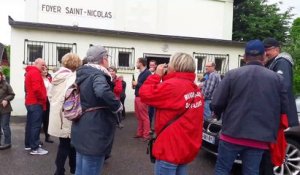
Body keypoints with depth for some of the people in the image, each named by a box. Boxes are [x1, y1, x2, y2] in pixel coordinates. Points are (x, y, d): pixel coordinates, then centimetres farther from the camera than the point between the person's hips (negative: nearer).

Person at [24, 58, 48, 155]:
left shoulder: (29, 72, 20)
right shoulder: (35, 72, -14)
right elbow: (37, 88, -26)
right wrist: (43, 98, -13)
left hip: (30, 101, 11)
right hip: (36, 103, -11)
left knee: (30, 124, 15)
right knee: (36, 125, -9)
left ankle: (28, 145, 23)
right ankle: (35, 148, -6)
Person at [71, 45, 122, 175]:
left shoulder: (83, 75, 11)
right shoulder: (98, 75, -17)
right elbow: (103, 92, -39)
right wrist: (117, 106, -24)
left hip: (81, 131, 9)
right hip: (94, 133, -9)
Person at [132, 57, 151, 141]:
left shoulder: (147, 73, -13)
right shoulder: (141, 73, 16)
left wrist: (137, 84, -15)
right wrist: (135, 85, 3)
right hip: (137, 97, 9)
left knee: (144, 117, -1)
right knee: (139, 117, 15)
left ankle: (146, 135, 8)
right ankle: (140, 133, 25)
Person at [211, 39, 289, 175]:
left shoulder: (232, 74, -6)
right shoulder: (277, 78, 2)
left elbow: (216, 104, -7)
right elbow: (284, 108, 6)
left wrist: (220, 113, 16)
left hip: (232, 134, -2)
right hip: (259, 138, 2)